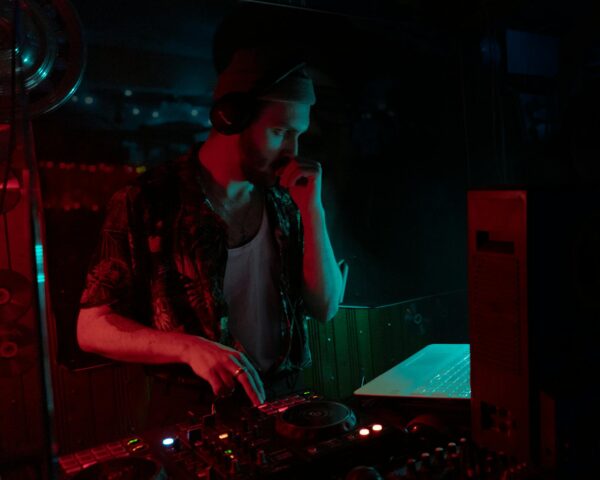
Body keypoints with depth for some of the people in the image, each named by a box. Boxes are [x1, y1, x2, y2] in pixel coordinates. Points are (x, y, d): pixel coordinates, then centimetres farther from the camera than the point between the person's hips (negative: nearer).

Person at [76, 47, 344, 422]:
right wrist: (190, 347, -22)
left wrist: (312, 209, -5)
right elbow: (92, 328, -6)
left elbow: (325, 308, 4)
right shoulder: (149, 202, -8)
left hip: (282, 402, 4)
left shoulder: (282, 203, 6)